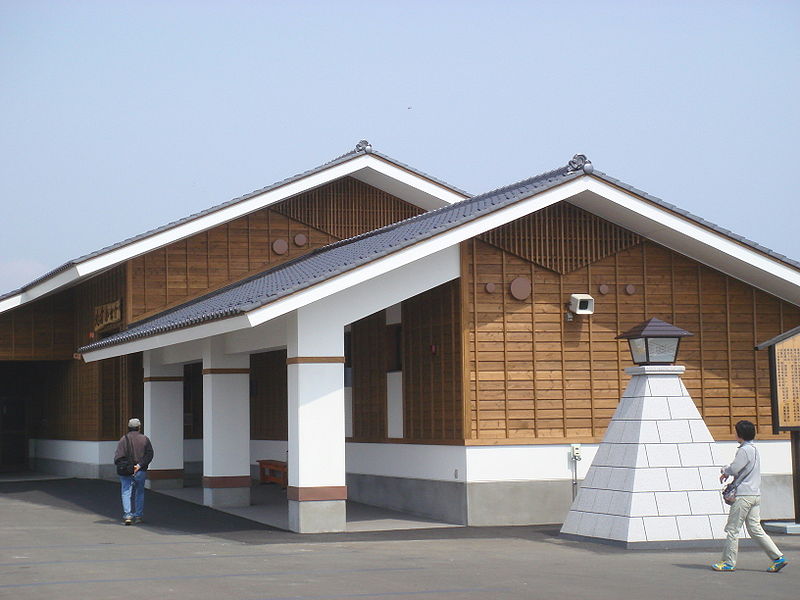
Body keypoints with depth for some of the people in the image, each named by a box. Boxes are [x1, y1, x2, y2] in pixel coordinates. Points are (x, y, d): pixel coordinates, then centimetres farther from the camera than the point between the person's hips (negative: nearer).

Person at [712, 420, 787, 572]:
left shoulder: (744, 450, -14)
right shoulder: (754, 449, 15)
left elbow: (734, 469, -15)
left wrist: (725, 471, 5)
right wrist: (727, 473, 10)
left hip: (743, 495, -9)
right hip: (756, 495, 9)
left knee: (732, 529, 1)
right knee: (755, 529, 8)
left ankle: (728, 562, 6)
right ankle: (778, 557, 1)